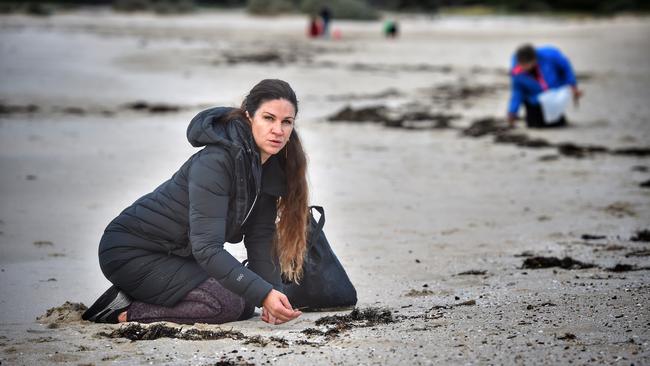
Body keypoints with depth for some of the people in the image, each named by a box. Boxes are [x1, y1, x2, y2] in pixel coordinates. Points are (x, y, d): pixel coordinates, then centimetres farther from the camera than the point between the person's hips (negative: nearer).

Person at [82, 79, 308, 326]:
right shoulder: (215, 162, -28)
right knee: (228, 305, -22)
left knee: (246, 304, 5)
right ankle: (125, 312, -11)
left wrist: (272, 294, -16)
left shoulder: (268, 166, -1)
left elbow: (261, 238, -1)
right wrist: (264, 293, -42)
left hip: (177, 254, 9)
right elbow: (207, 248, -34)